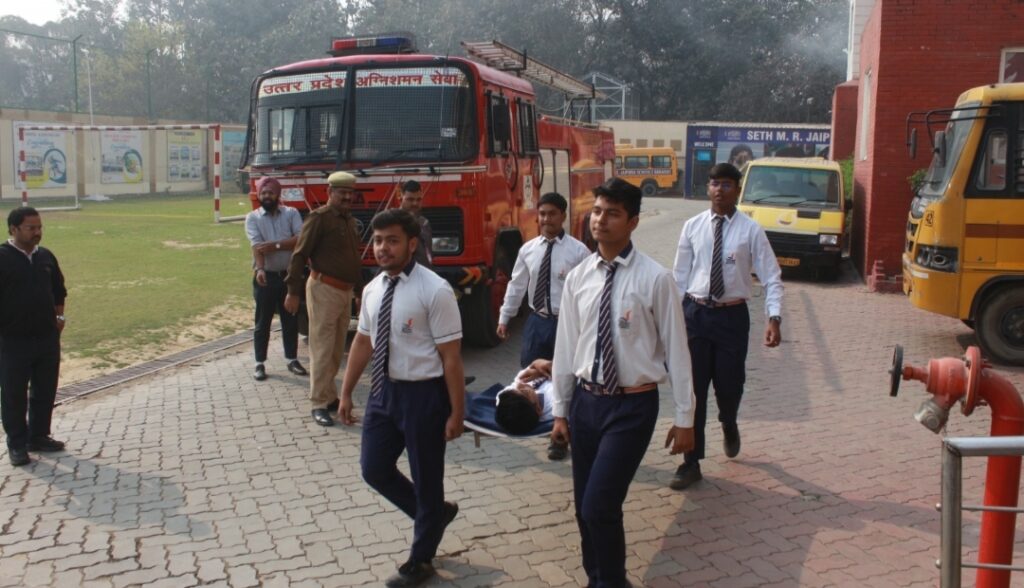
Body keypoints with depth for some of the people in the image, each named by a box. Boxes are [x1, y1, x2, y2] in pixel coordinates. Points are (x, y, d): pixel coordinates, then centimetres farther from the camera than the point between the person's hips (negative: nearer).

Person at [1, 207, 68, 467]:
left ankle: (39, 436, 27)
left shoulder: (46, 256, 7)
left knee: (45, 391, 12)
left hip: (47, 337, 5)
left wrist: (59, 316, 10)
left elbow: (58, 289, 19)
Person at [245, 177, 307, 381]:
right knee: (263, 321, 5)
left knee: (291, 319, 9)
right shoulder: (253, 218, -2)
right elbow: (257, 246, -16)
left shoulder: (291, 214, 1)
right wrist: (259, 269, -32)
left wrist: (276, 245, -19)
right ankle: (260, 363, 14)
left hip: (289, 275, 1)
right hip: (266, 276, -1)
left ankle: (292, 360, 21)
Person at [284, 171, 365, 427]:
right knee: (322, 348, -5)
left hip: (345, 291, 8)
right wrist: (293, 292, -16)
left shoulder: (349, 220, 15)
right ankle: (319, 404, 1)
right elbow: (299, 255, -13)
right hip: (324, 290, -8)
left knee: (337, 349, 15)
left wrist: (360, 289, 23)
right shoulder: (319, 218, -10)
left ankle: (329, 394, 27)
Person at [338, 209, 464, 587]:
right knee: (374, 469, 15)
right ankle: (435, 513, 41)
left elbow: (451, 356, -17)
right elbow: (363, 342, 14)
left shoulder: (434, 290, -19)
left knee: (426, 479, 11)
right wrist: (346, 393, 16)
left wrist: (456, 413, -16)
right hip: (384, 389, 7)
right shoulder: (373, 289, 4)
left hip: (423, 393, -7)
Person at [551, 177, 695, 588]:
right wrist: (561, 409, 10)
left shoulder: (655, 278, -12)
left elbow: (675, 349, -8)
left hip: (632, 406, -5)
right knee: (584, 507, 13)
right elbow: (566, 347, 7)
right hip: (586, 401, 5)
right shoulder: (578, 278, 1)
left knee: (600, 506, -9)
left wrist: (684, 417, -4)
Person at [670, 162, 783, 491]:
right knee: (692, 389, 3)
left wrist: (774, 319, -18)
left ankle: (729, 425, 47)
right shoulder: (693, 227, 1)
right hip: (696, 313, 1)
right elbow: (680, 275, 7)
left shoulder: (750, 230, -6)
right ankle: (691, 463, 15)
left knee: (730, 384, 9)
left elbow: (771, 278, -6)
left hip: (732, 316, -1)